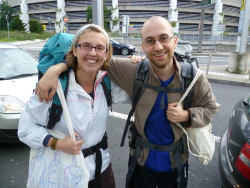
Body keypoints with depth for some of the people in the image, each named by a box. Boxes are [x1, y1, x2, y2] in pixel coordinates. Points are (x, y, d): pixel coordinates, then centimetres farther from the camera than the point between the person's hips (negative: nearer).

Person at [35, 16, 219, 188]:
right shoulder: (135, 72, -20)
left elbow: (210, 108, -2)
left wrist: (186, 115, -23)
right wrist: (56, 69, -27)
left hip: (176, 163, 1)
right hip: (142, 161, 0)